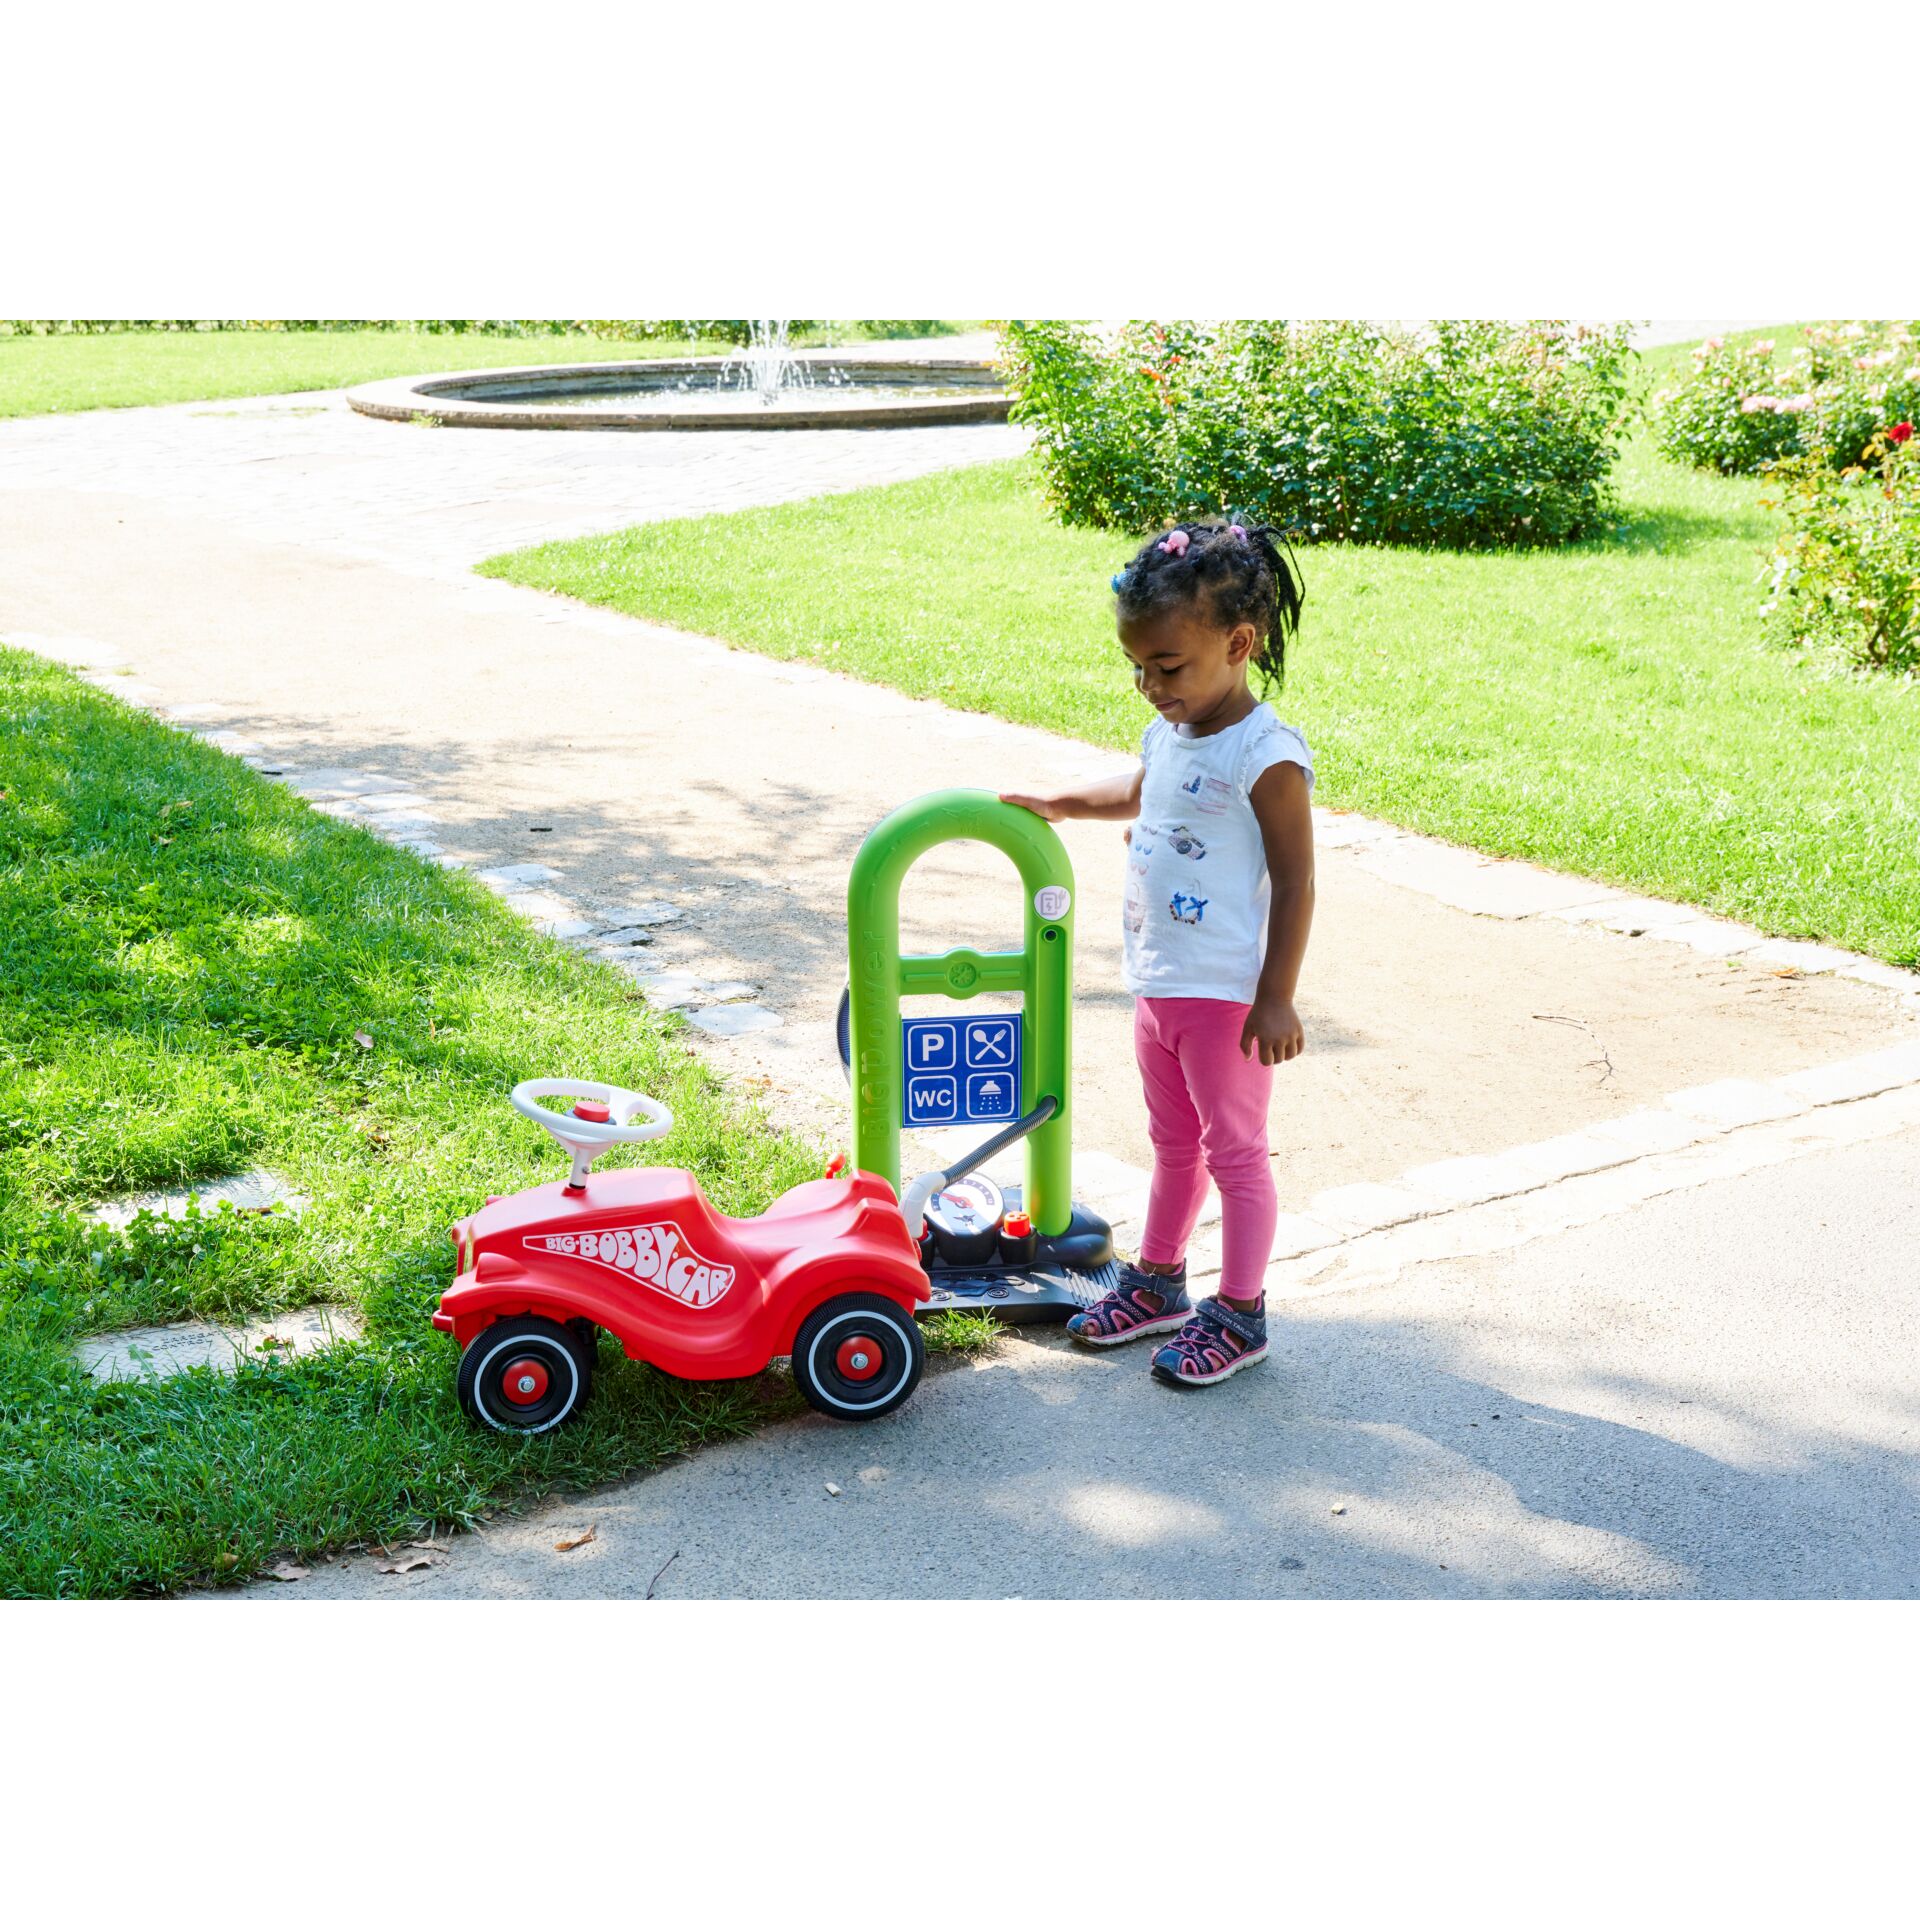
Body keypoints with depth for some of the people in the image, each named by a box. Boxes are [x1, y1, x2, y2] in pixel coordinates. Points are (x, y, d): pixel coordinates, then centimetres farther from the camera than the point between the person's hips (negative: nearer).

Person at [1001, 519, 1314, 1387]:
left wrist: (1276, 999, -18)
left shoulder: (1265, 756, -20)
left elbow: (1295, 882, -18)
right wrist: (1062, 805, 23)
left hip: (1226, 995, -8)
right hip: (1156, 984, 8)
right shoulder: (1169, 732, 5)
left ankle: (1239, 1314, 18)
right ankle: (1158, 1281, 36)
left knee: (1234, 1150, 5)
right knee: (1173, 1143, 21)